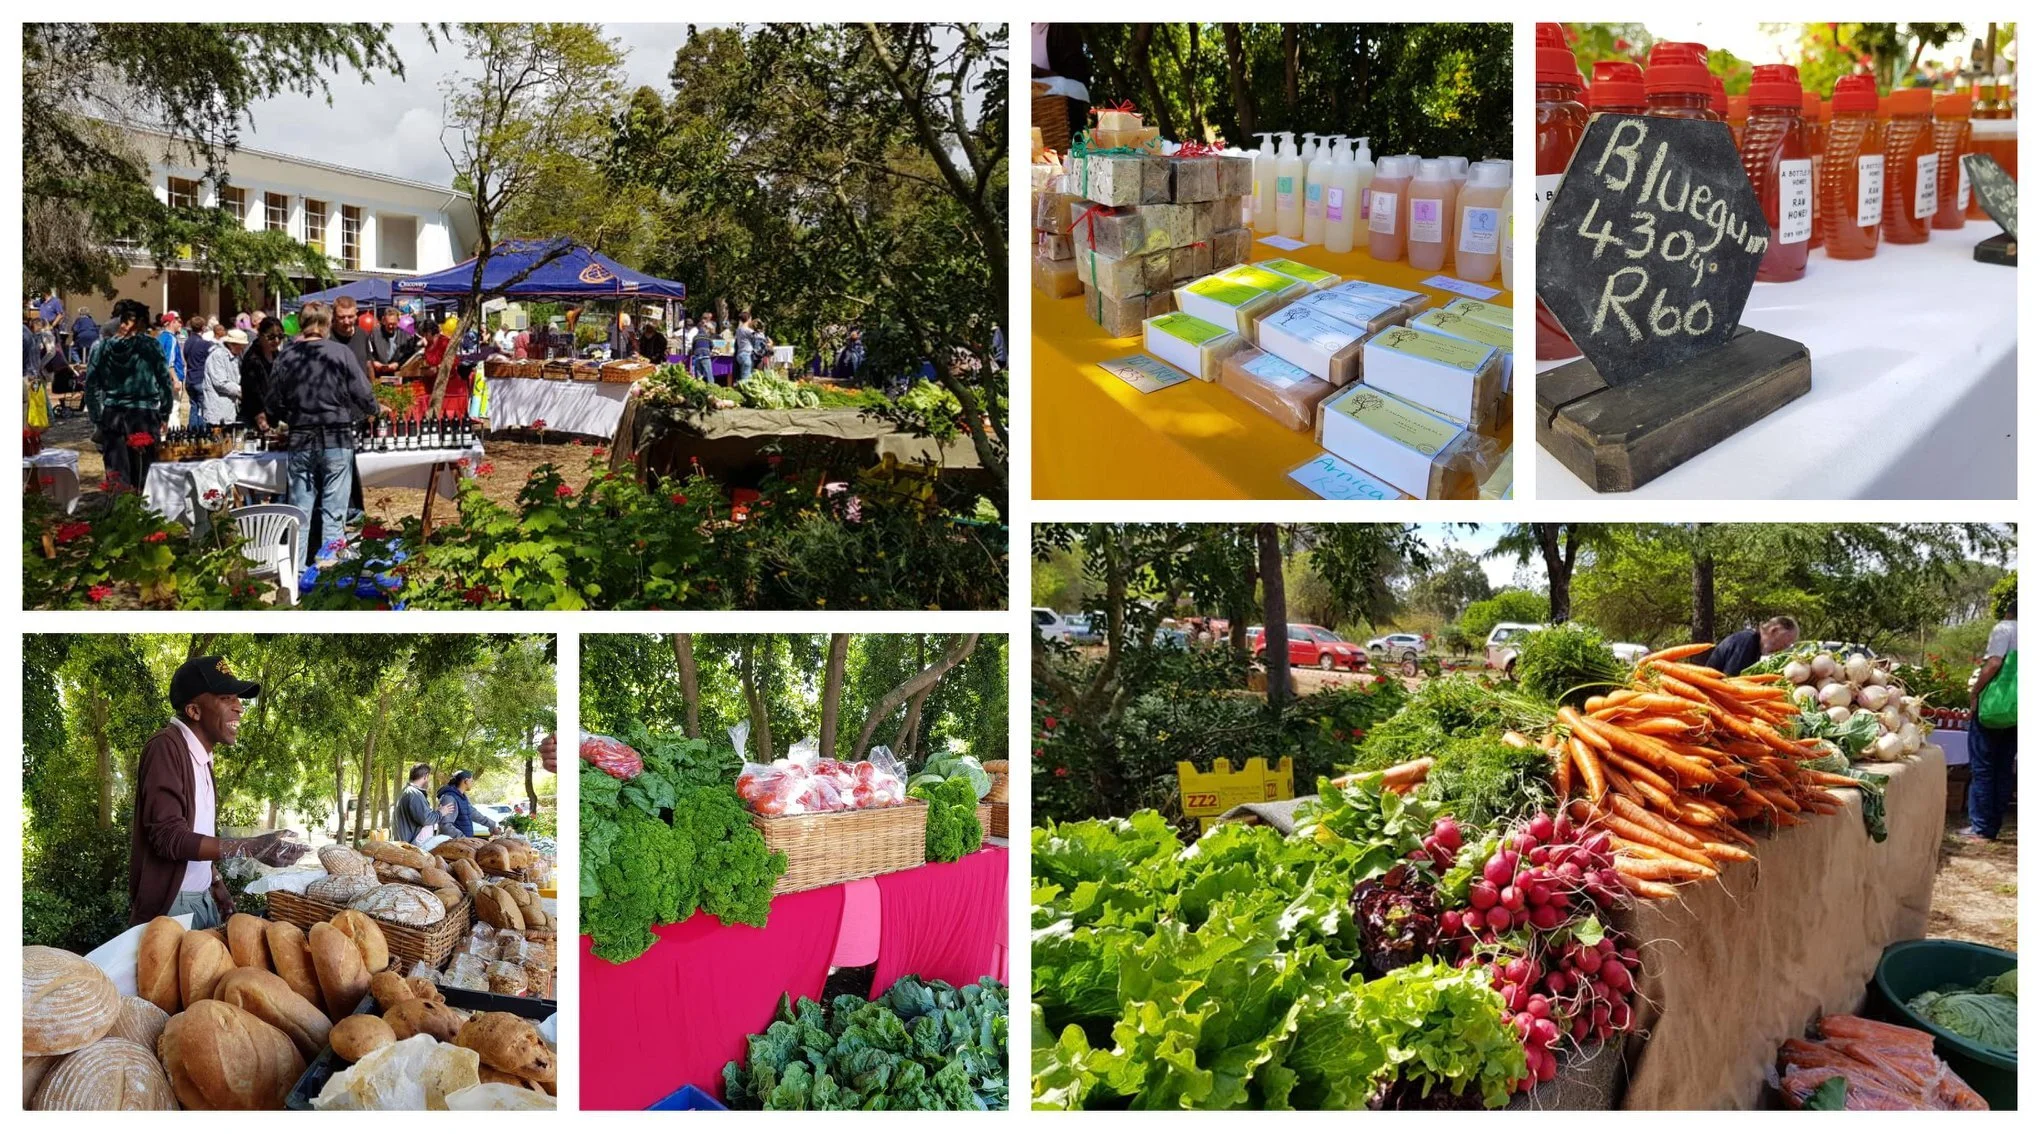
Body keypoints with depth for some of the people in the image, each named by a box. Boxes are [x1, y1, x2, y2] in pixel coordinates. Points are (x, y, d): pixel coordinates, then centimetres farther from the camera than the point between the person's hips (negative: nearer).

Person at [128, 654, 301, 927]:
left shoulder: (202, 758, 12)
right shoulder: (165, 748, -16)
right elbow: (169, 837, -23)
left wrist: (216, 883, 11)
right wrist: (251, 848, -27)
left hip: (203, 899, 8)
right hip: (169, 905, -8)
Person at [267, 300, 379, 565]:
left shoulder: (286, 356, -1)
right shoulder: (341, 352, -9)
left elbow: (274, 404, 3)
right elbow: (362, 394, -8)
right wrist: (375, 410, 13)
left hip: (300, 440, 3)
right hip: (337, 438, -3)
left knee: (300, 503, 9)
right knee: (333, 503, 5)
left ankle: (295, 562, 12)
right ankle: (328, 555, 3)